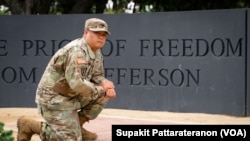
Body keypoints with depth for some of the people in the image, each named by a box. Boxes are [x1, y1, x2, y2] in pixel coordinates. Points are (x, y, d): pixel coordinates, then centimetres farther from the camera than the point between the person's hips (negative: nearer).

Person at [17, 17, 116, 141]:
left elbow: (97, 77, 12)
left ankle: (77, 127, 13)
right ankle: (29, 126, 1)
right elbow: (76, 84, -32)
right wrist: (101, 89, -17)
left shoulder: (96, 51, 7)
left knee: (104, 94, 5)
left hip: (70, 95, 10)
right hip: (54, 99, -10)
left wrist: (106, 85, -12)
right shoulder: (77, 51, -25)